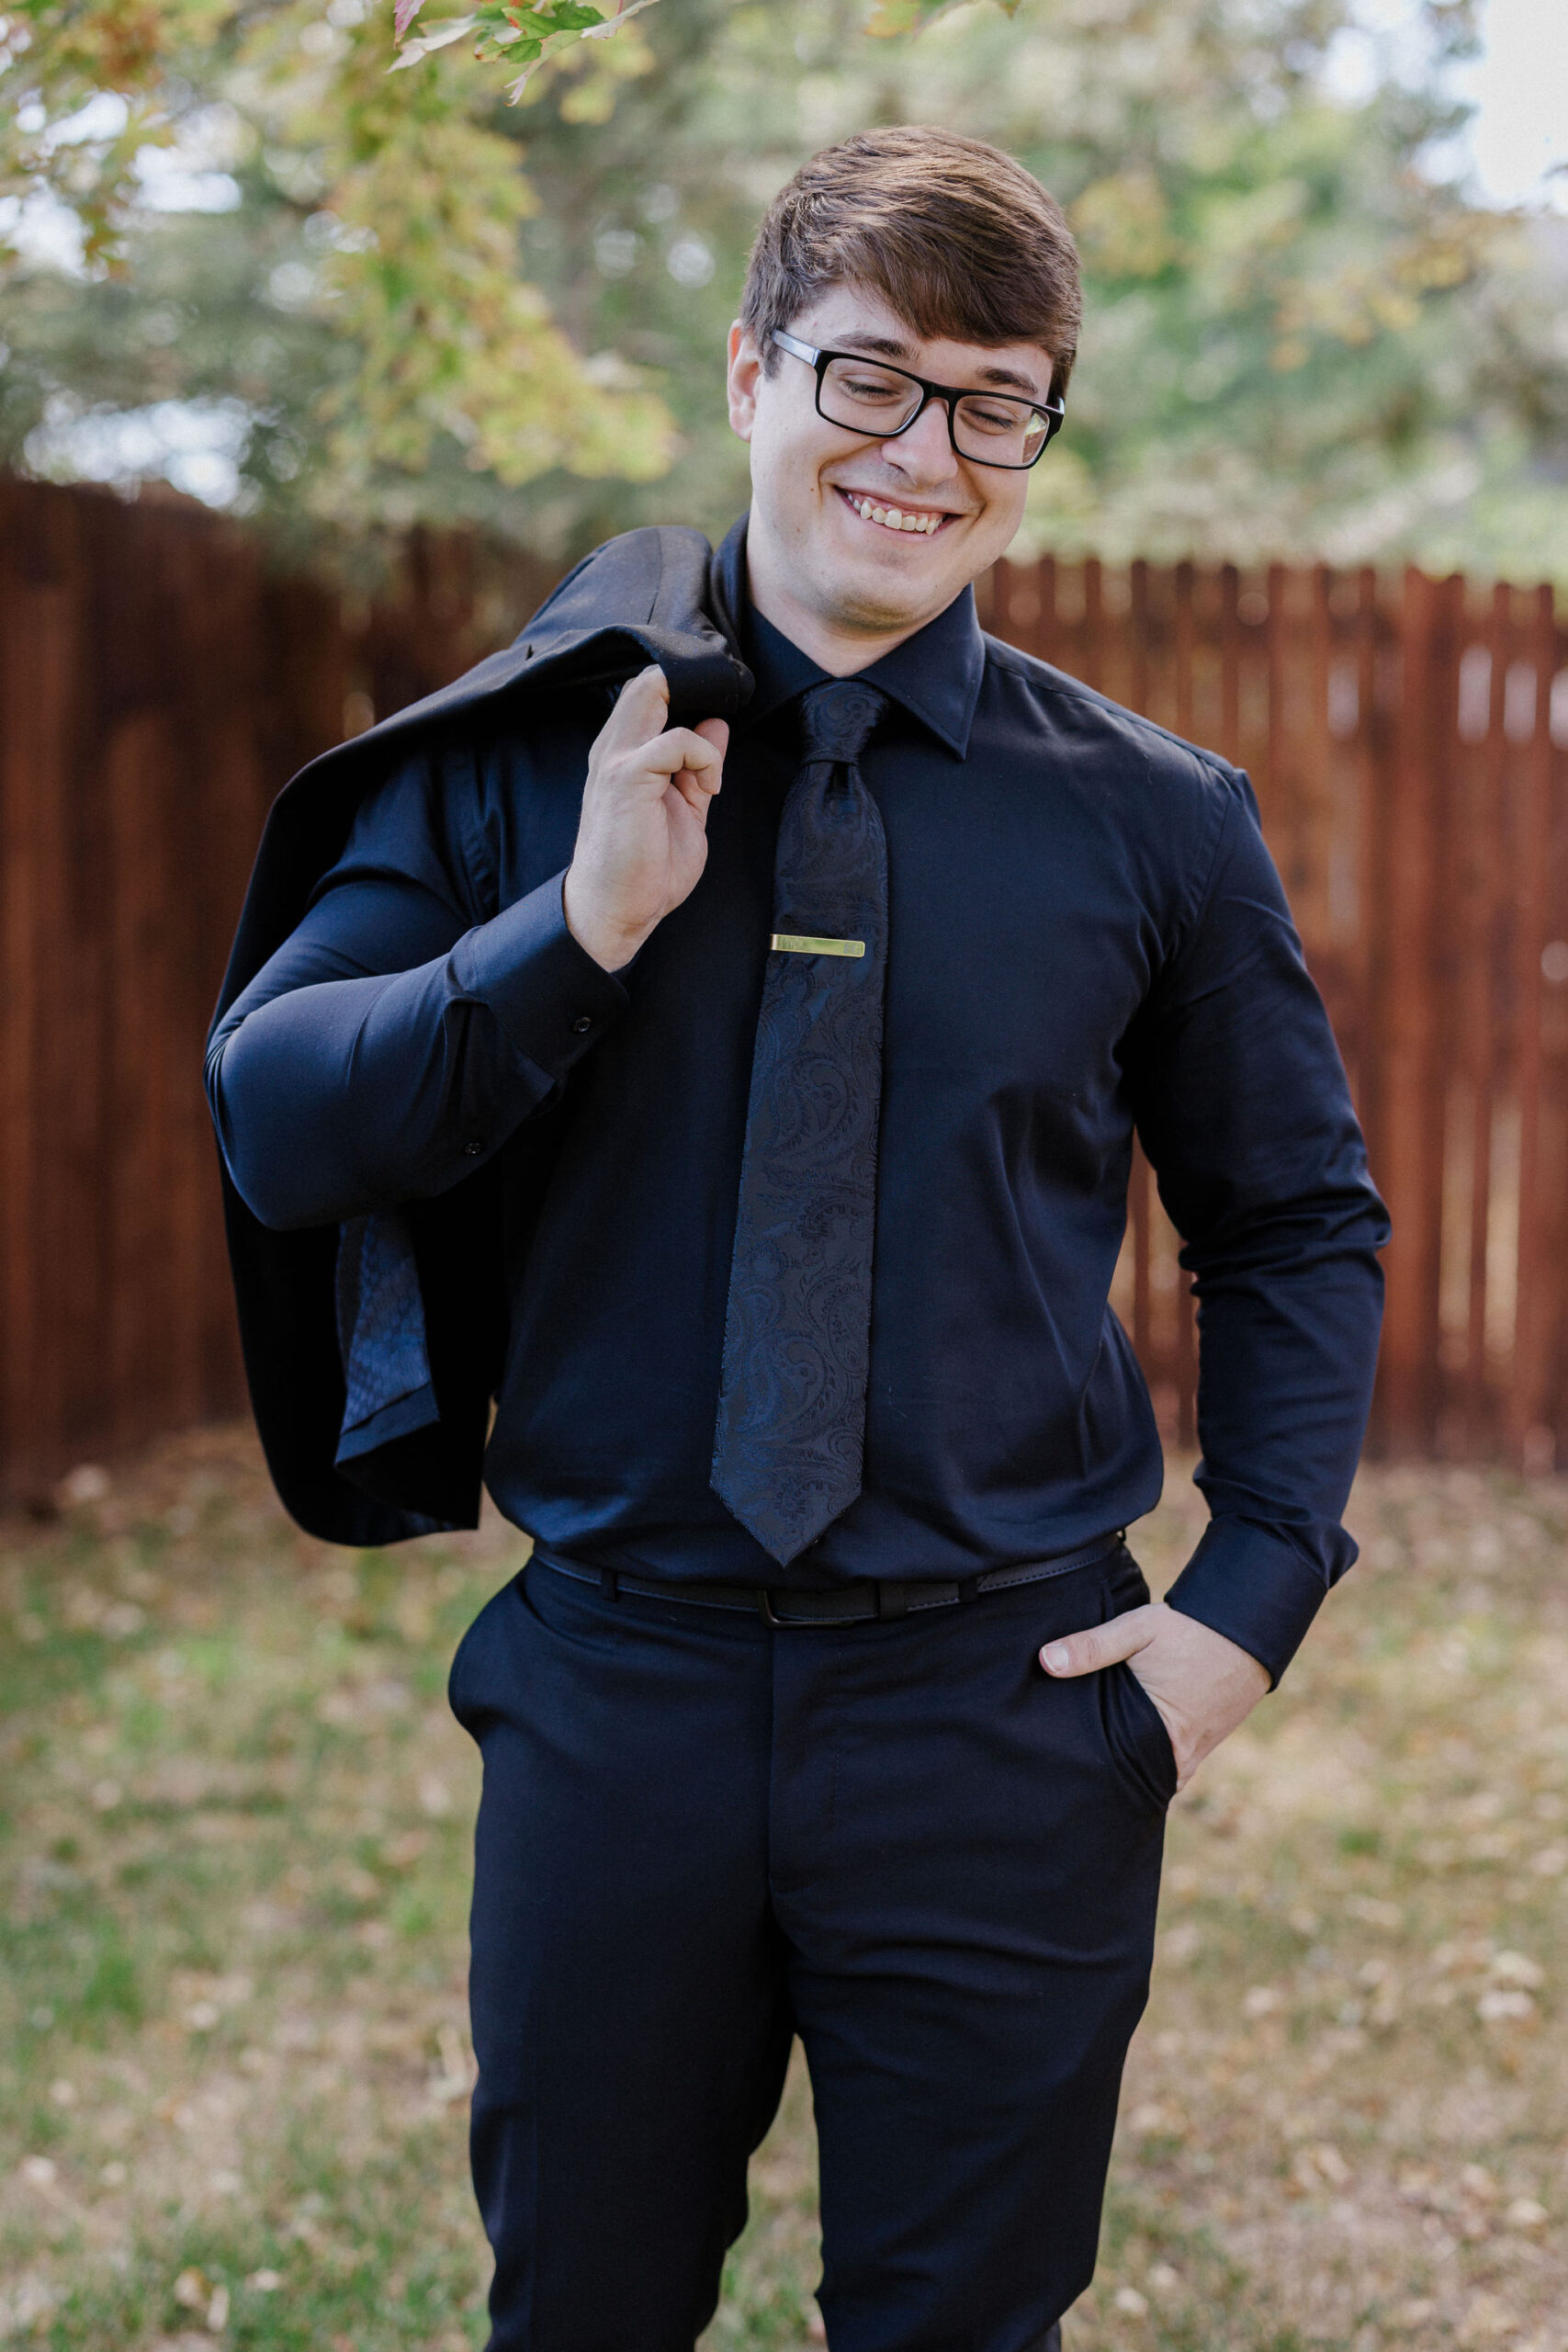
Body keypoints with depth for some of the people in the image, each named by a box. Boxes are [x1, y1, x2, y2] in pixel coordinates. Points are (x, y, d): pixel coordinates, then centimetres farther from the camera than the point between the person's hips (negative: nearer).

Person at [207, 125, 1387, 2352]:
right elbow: (269, 1120, -4)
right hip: (618, 1687, 1)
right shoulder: (532, 749, 0)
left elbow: (1303, 1226, 10)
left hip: (1007, 1712, 0)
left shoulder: (1152, 820, 0)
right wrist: (578, 932, -18)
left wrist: (1254, 1598, -1)